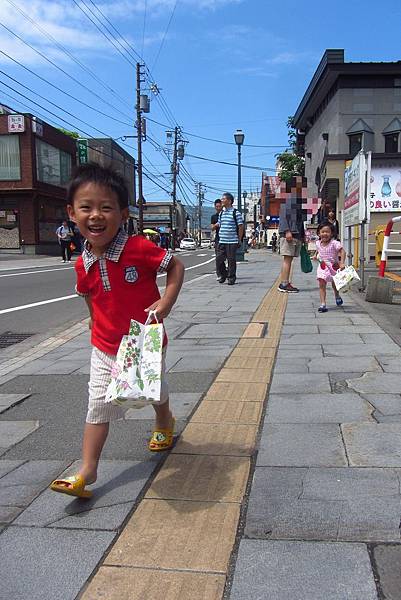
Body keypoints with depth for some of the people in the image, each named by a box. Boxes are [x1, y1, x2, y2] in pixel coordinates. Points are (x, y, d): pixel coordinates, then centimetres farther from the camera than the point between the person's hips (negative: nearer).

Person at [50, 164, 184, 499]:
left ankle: (164, 422, 56)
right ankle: (87, 471, 11)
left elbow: (176, 267, -15)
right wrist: (97, 322, 8)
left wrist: (166, 302, -25)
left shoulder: (138, 249, -24)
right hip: (105, 348, 3)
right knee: (98, 407, 2)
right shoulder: (83, 265, -8)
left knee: (155, 392, 24)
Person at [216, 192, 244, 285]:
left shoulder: (236, 213, -6)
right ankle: (223, 275, 22)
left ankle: (231, 278, 10)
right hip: (222, 241, 6)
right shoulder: (221, 213, 13)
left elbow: (241, 226, -5)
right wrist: (220, 236, 16)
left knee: (231, 260, -1)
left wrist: (239, 240, -6)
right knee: (219, 259, 4)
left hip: (232, 241, -6)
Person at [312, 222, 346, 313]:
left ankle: (337, 296, 51)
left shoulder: (334, 243, -18)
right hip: (323, 267, 3)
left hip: (334, 266, -2)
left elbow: (342, 251, -22)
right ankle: (323, 304, -11)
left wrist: (342, 263, -30)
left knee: (335, 284, 19)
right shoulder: (318, 243, 0)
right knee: (322, 285, -11)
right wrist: (315, 255, 13)